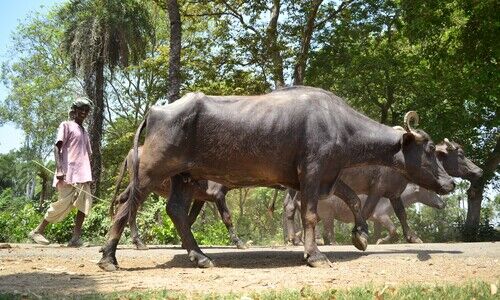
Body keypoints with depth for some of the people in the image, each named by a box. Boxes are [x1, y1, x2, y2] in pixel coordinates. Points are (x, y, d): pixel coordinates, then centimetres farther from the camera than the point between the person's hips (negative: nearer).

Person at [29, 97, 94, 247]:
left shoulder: (84, 132, 25)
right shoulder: (66, 125, 3)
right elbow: (57, 147, -8)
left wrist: (88, 175, 17)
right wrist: (59, 169, -20)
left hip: (83, 174, 7)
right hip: (68, 173, -7)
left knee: (85, 203, -8)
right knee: (64, 204, -10)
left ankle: (76, 237, -10)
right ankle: (37, 231, 2)